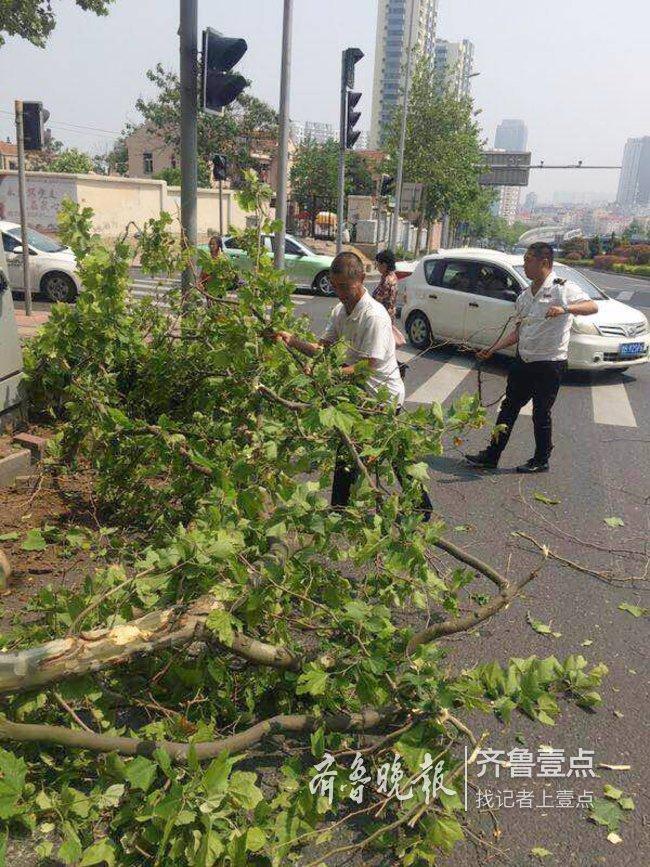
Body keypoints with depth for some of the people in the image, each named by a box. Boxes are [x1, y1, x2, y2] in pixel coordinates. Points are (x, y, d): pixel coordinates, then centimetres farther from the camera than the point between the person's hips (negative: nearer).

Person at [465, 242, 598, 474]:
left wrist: (564, 309, -41)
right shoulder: (525, 296, 12)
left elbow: (593, 307, -25)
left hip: (549, 365, -7)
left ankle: (541, 461, 23)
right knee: (509, 408, 11)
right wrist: (492, 349, 9)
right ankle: (491, 456, 19)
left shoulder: (563, 289, -10)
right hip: (523, 361, 7)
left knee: (541, 414, 5)